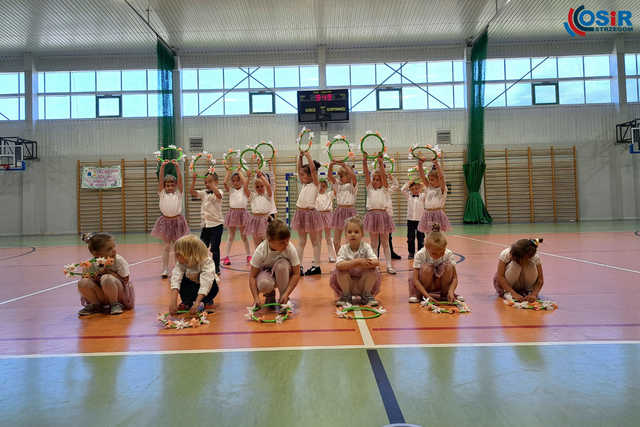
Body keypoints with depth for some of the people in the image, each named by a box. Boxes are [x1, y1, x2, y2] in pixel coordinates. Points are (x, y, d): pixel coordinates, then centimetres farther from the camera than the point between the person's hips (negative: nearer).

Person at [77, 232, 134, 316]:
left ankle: (115, 304, -9)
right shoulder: (90, 265, -8)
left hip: (121, 295, -3)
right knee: (83, 283, -21)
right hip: (102, 296, 3)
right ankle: (96, 305, 4)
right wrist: (97, 274, -21)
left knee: (107, 278, -33)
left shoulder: (119, 260, -15)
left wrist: (110, 272, -24)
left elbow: (125, 281, -15)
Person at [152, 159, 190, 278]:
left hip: (177, 220, 0)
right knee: (166, 246, 5)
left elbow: (180, 179, -7)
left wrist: (177, 167, -17)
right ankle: (165, 270, 12)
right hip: (166, 221, 0)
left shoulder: (178, 193, 4)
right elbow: (160, 179, -6)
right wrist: (162, 166, -16)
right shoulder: (162, 193, 5)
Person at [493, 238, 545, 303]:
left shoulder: (535, 258, -22)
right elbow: (499, 276, -31)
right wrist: (513, 293, -39)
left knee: (533, 268, -28)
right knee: (515, 266, -33)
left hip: (523, 284, 2)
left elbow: (540, 279, -19)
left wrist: (534, 294, -35)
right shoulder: (506, 254, -28)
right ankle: (506, 292, -13)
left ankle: (525, 291, -4)